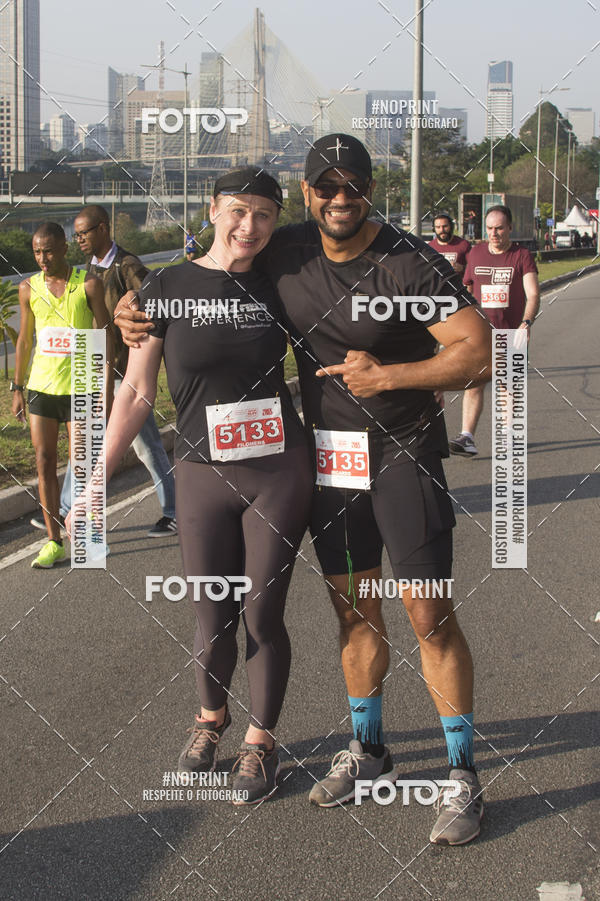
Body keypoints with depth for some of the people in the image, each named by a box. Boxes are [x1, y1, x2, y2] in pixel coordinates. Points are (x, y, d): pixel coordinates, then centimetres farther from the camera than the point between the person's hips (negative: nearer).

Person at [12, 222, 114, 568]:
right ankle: (54, 542, 7)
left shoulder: (89, 284, -5)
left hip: (79, 387, -3)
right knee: (45, 462, 1)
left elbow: (105, 335, -3)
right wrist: (17, 389, 13)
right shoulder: (29, 288, 5)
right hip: (40, 387, 3)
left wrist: (108, 387, -7)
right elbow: (25, 339, 13)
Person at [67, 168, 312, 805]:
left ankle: (260, 740, 27)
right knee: (212, 620, 8)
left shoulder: (276, 286, 1)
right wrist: (96, 480, -2)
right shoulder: (166, 289, -3)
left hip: (280, 475, 0)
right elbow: (136, 394, -1)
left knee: (262, 616, 5)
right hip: (203, 475, 0)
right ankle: (211, 717, 38)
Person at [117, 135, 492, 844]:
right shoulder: (284, 254, 1)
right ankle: (367, 752, 30)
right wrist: (141, 311, 2)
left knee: (429, 615, -3)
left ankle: (463, 774, 9)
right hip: (326, 454, 5)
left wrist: (387, 375, -20)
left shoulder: (411, 263, -14)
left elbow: (480, 354, -16)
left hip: (402, 453, -4)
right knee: (353, 607, 14)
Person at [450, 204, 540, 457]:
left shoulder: (522, 256, -3)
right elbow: (466, 289, 21)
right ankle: (467, 438, -17)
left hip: (510, 333, -1)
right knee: (474, 383, -12)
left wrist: (526, 323, -29)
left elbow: (533, 295, -14)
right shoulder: (476, 253, 7)